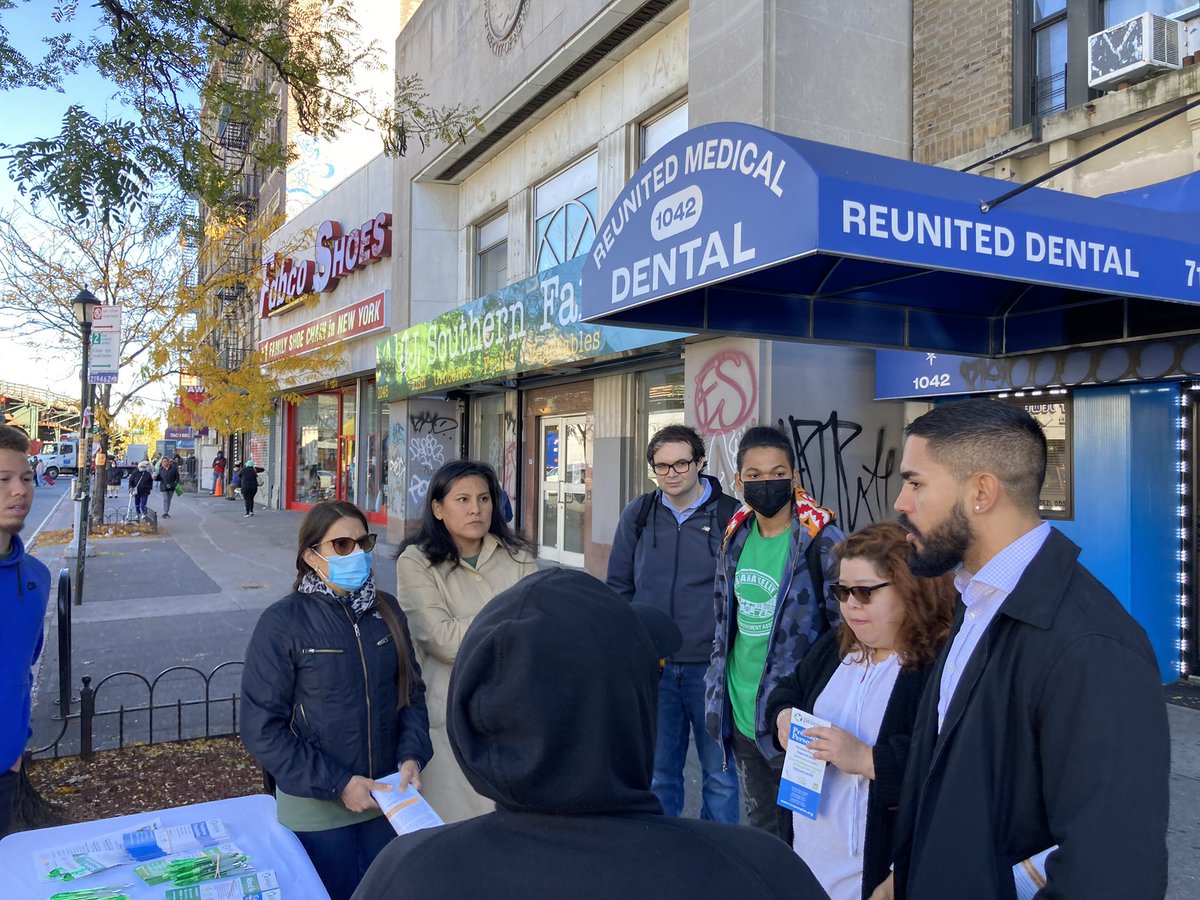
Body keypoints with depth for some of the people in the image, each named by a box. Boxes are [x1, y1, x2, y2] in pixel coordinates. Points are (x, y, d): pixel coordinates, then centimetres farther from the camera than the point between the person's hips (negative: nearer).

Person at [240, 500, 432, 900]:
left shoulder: (386, 610, -1)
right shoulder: (282, 622, -15)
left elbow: (411, 691, 6)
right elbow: (262, 728, -15)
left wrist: (412, 756, -11)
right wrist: (336, 784, -18)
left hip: (386, 799, 4)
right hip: (318, 810, -4)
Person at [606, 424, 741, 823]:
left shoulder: (731, 515, -6)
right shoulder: (638, 514, 4)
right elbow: (619, 586, 11)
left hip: (710, 666, -2)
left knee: (720, 774, 8)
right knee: (657, 773, 15)